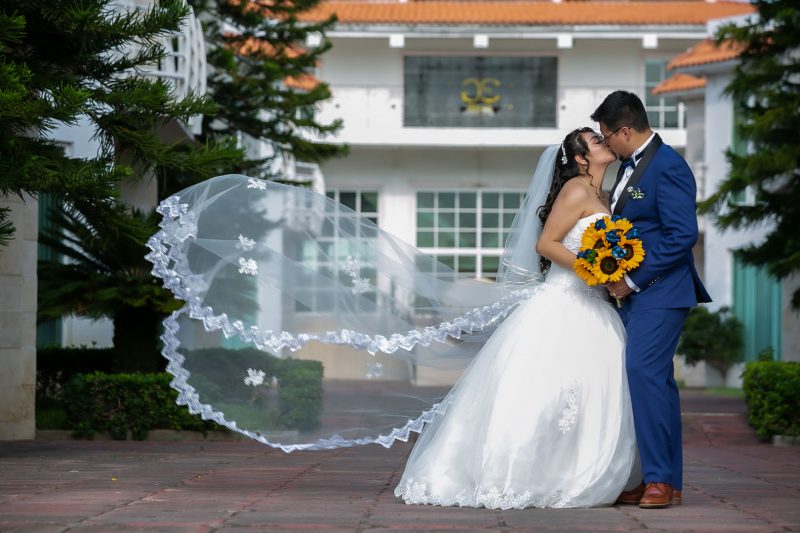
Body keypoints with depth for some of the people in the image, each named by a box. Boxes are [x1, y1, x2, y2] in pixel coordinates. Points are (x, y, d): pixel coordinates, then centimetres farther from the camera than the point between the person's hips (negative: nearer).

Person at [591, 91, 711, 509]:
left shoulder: (668, 168, -15)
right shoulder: (630, 165, 15)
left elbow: (682, 235, -20)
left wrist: (633, 279, -17)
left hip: (660, 290, -10)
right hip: (634, 291, 10)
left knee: (643, 372, -17)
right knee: (654, 380, 10)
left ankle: (660, 479, -14)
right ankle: (667, 482, 13)